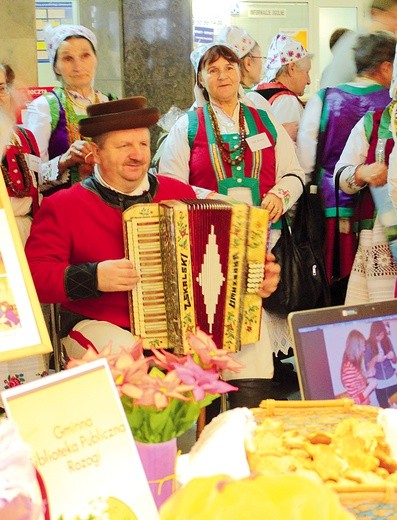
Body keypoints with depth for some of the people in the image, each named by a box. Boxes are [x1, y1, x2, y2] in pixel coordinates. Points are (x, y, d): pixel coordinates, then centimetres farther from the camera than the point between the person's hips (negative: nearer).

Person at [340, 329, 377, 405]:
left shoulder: (354, 363, 3)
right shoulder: (349, 368, -25)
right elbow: (356, 400, -26)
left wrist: (367, 376, 6)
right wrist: (371, 386, -19)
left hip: (364, 405, 9)